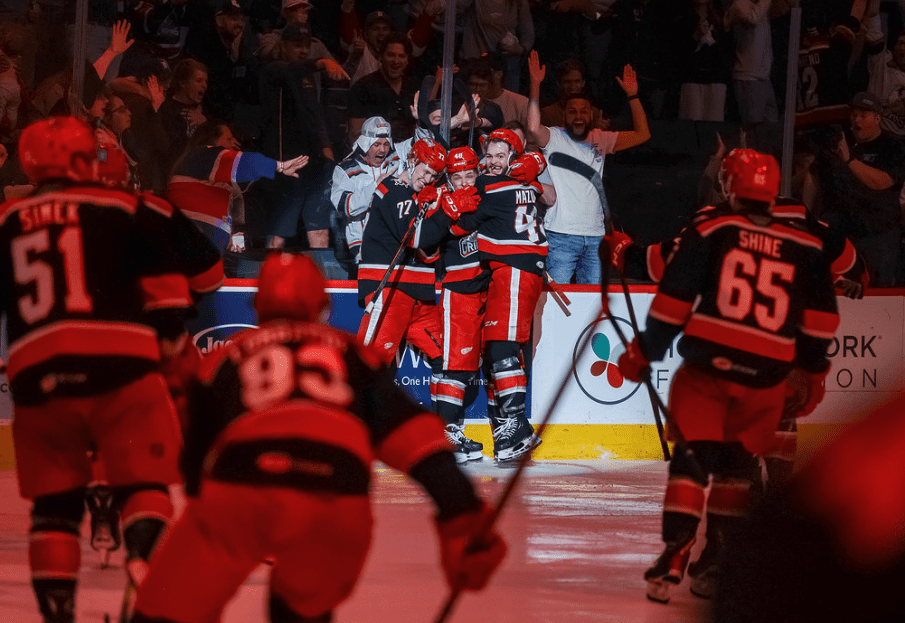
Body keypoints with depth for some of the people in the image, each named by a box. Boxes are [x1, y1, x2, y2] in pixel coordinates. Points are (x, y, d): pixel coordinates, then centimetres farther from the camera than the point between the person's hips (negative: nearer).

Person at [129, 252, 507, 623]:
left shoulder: (227, 359, 31)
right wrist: (462, 517, 7)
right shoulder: (352, 355, 29)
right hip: (335, 507, 1)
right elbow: (411, 433, 15)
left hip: (238, 494, -1)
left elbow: (197, 457, 33)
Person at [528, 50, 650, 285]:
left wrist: (632, 96, 6)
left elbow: (642, 134, 14)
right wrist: (535, 84, -24)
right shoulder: (554, 138, 1)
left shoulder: (601, 140, 14)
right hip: (561, 235, -4)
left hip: (595, 236, 4)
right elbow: (533, 127, -20)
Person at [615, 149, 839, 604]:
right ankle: (717, 564, 15)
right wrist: (811, 374, 22)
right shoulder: (805, 245, 8)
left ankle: (673, 558, -14)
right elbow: (821, 316, 11)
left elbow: (673, 299, -3)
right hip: (766, 377, 2)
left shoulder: (709, 230, 0)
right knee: (736, 464, 17)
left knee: (691, 459, 0)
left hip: (707, 365, -2)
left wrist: (643, 353, 6)